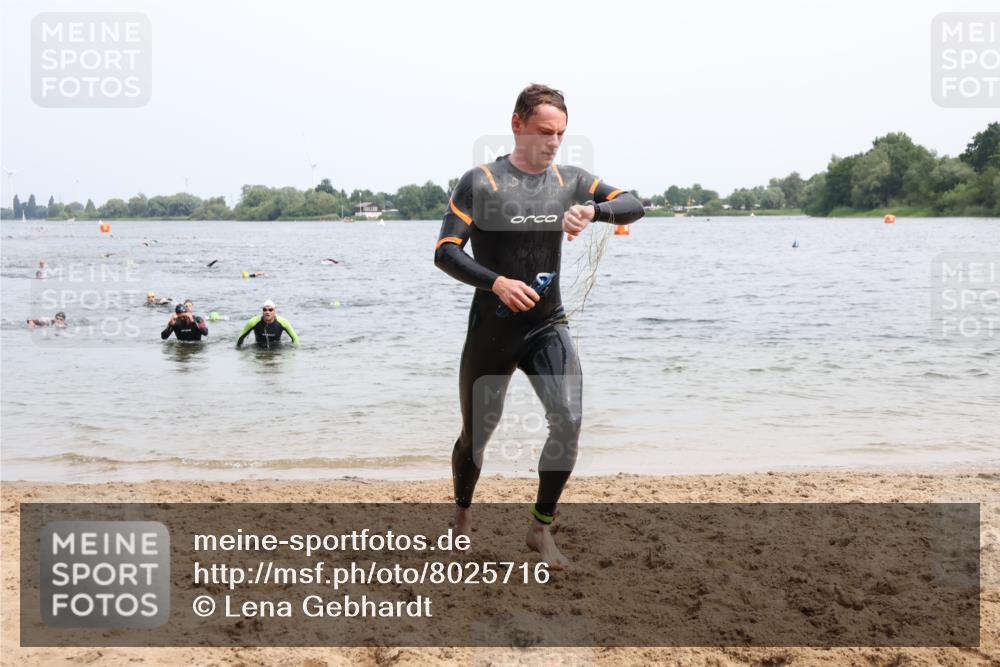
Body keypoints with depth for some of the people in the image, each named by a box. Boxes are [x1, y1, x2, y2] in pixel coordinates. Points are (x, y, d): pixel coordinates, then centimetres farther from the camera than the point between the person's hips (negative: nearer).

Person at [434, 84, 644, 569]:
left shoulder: (570, 182, 3)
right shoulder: (480, 183, -10)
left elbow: (633, 206, 0)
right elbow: (445, 253, -16)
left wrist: (593, 210, -21)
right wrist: (496, 282, -31)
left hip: (547, 327, 3)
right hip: (492, 329, -2)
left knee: (569, 420, -17)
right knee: (476, 434, 10)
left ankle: (541, 528, 0)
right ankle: (462, 516, 38)